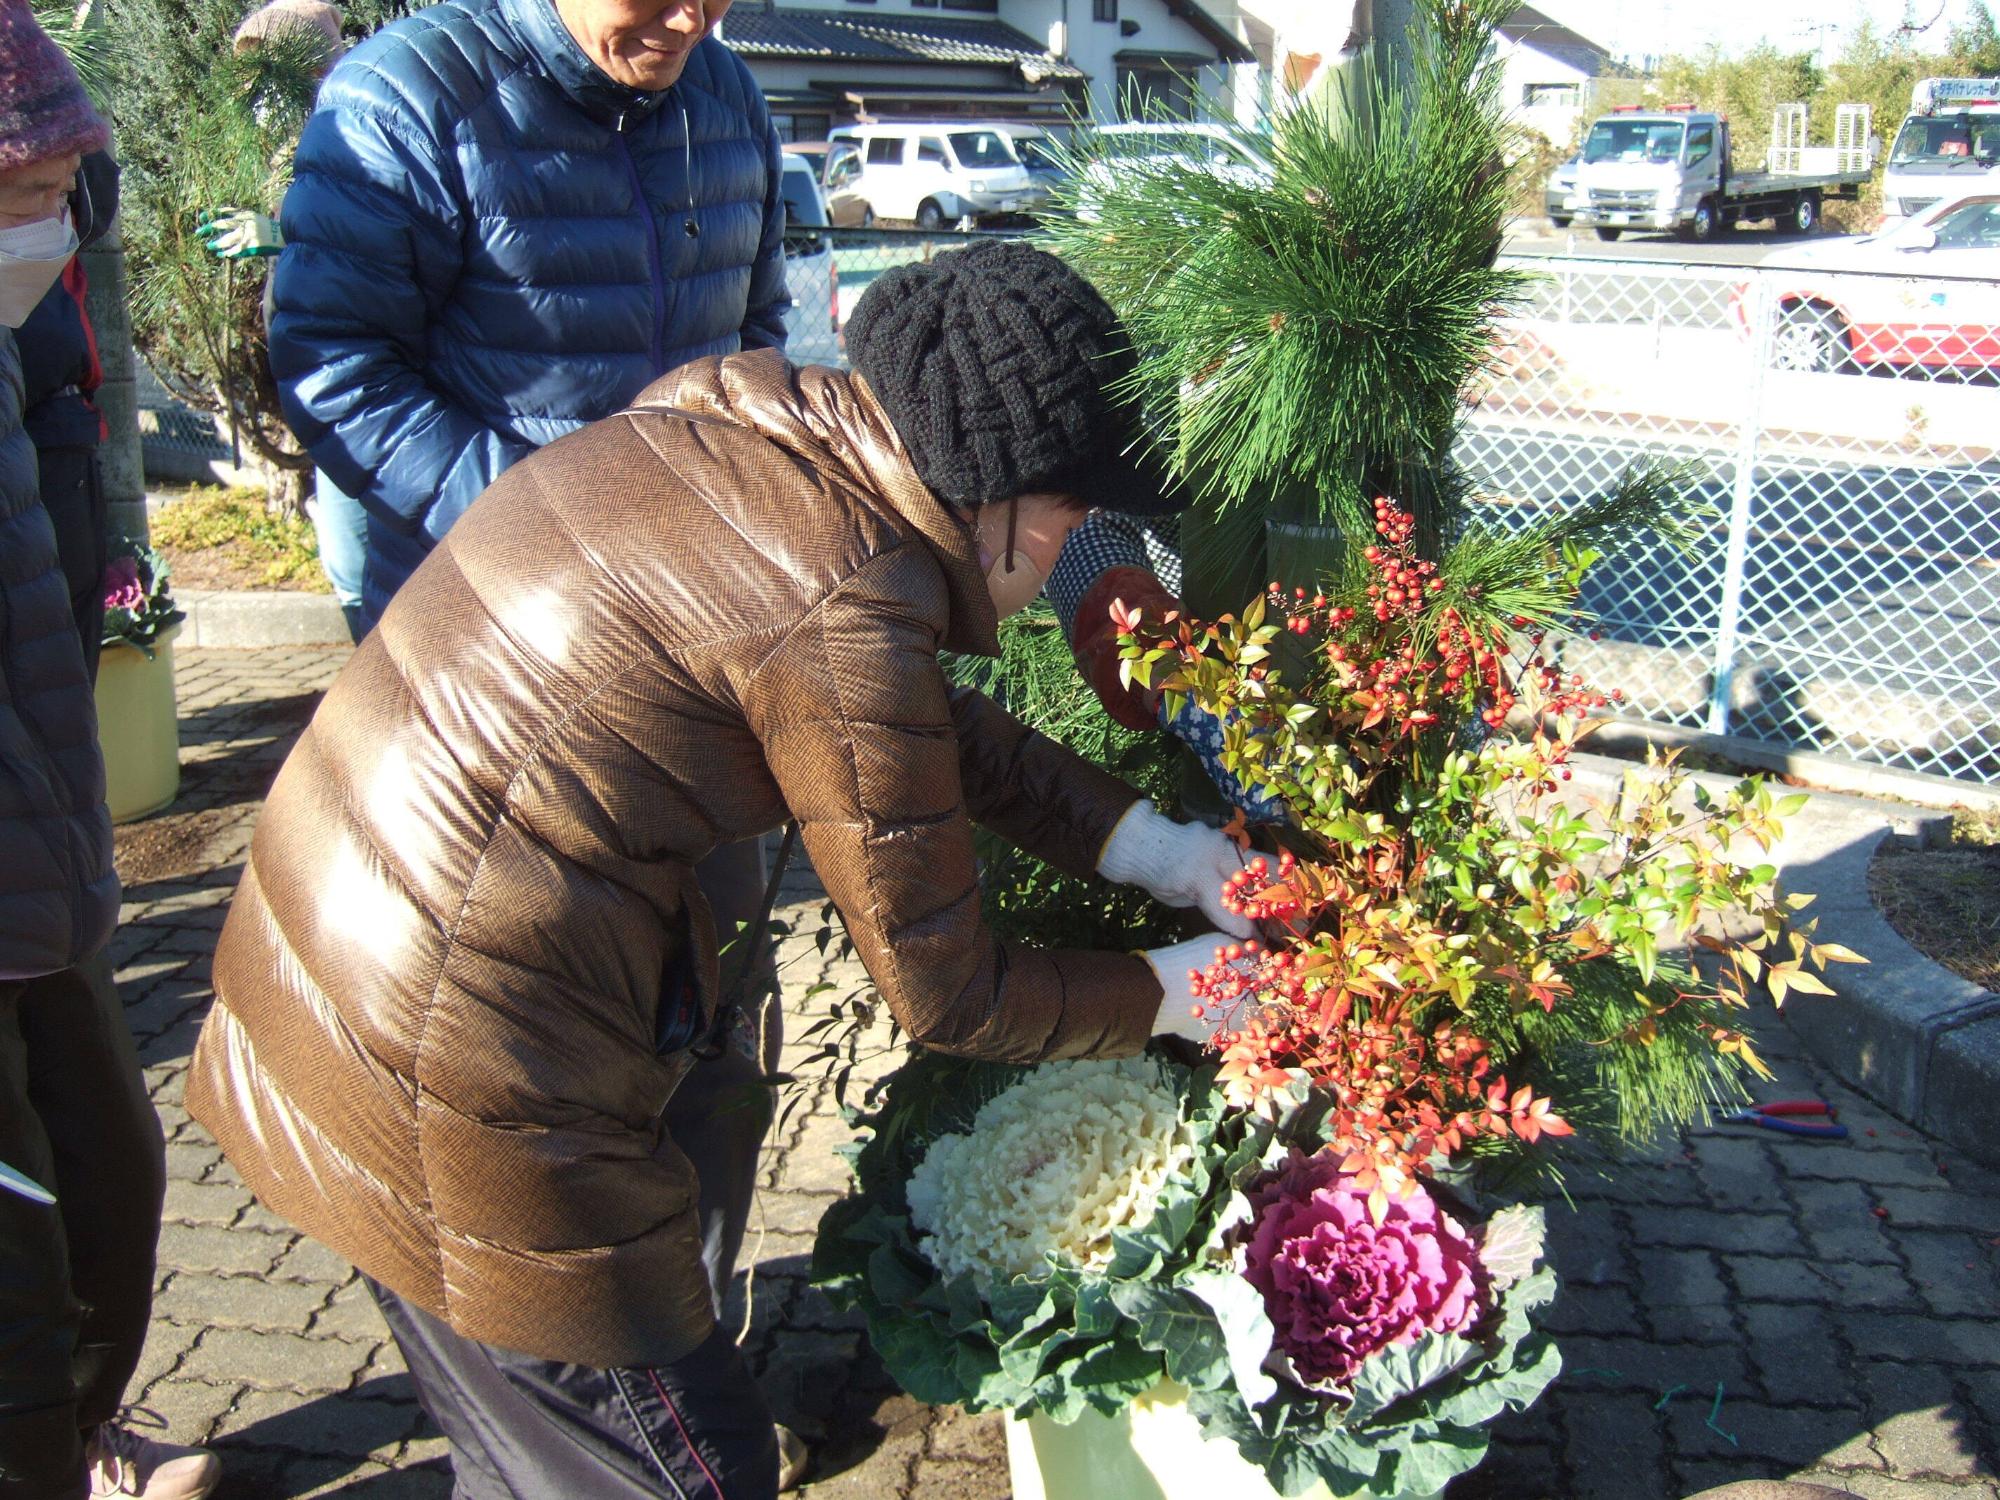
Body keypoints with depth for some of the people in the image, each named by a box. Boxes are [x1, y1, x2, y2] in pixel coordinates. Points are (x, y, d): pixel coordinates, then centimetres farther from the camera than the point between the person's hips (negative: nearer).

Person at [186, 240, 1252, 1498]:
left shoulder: (730, 407, 2)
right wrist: (1180, 992, 5)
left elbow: (920, 722, 11)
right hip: (455, 1079, -9)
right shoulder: (838, 611, -22)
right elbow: (945, 993, -11)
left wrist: (1177, 854, 10)